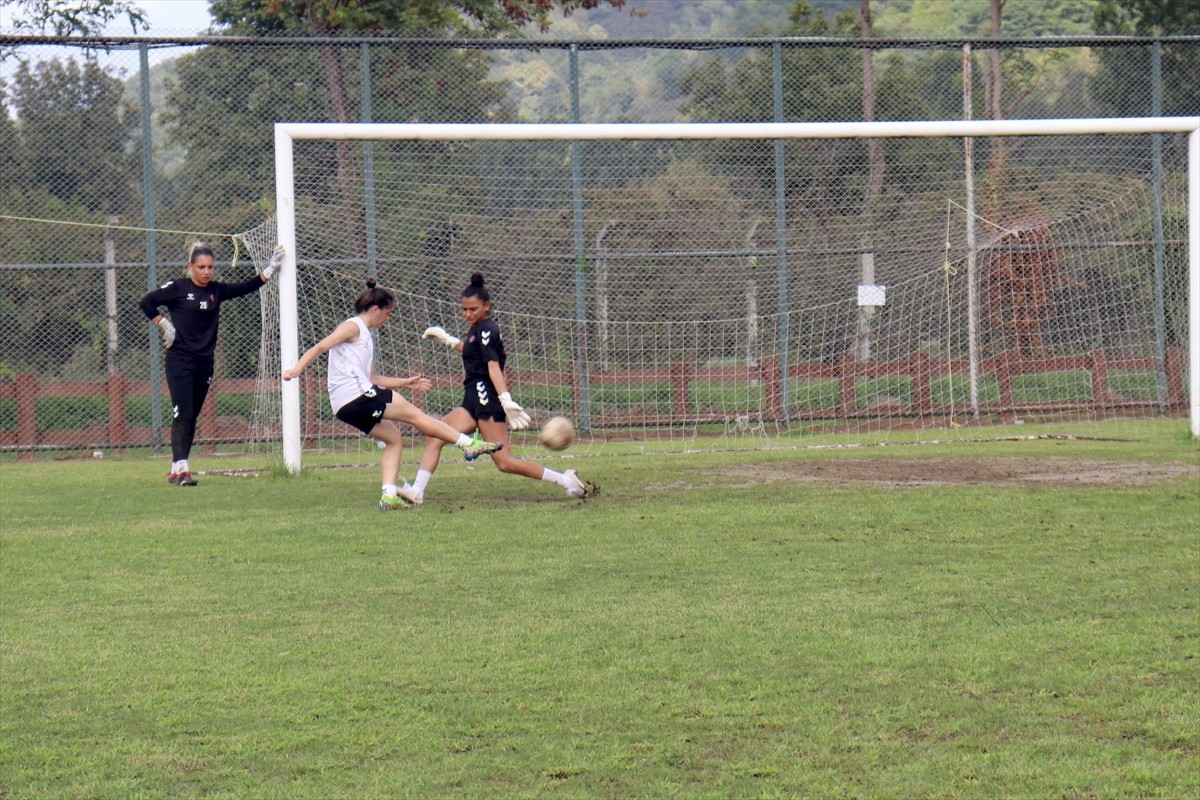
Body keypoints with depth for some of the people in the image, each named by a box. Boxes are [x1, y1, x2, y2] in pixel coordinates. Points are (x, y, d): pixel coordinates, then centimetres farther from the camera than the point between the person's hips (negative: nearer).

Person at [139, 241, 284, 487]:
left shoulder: (216, 290, 9)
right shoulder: (177, 288, -5)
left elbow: (245, 287, 8)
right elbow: (147, 303, -3)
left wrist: (270, 269, 1)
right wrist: (165, 325, -6)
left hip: (204, 363, 5)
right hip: (179, 361, -5)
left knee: (192, 418, 7)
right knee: (182, 415, -13)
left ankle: (176, 470, 13)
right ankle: (181, 468, -17)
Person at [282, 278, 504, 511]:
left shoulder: (366, 337, 25)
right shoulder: (353, 327, -3)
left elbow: (372, 379, 30)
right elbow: (320, 347, -14)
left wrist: (406, 383, 30)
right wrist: (297, 369, -27)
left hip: (347, 408, 10)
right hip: (356, 396, -10)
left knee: (393, 438, 16)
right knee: (414, 414, -2)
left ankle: (389, 495, 6)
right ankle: (469, 444, 3)